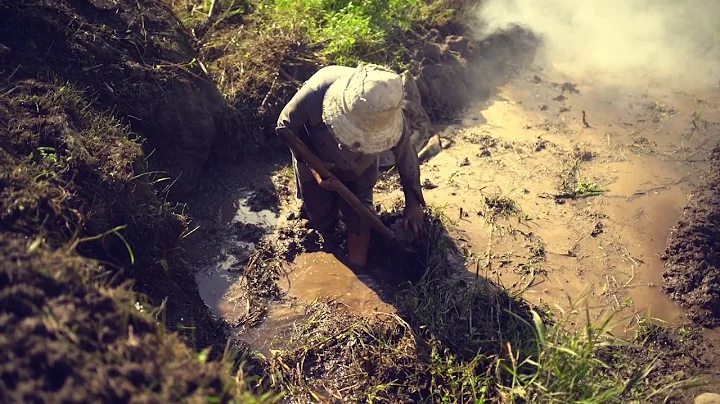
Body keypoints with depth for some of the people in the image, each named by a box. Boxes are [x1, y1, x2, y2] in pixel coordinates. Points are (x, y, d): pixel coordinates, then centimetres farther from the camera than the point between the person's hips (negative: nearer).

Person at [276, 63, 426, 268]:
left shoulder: (387, 113, -36)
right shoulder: (315, 93, -43)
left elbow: (405, 153, -17)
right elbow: (286, 125, -23)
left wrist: (413, 201, -10)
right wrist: (312, 166, -33)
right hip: (314, 162, 0)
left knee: (359, 222, -4)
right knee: (321, 221, 12)